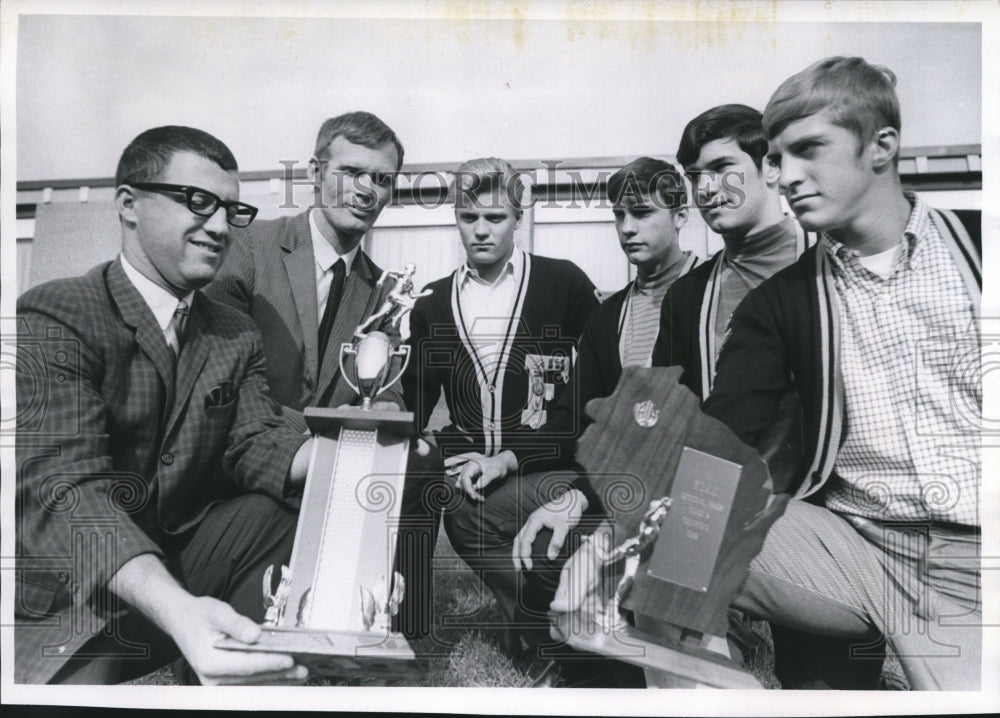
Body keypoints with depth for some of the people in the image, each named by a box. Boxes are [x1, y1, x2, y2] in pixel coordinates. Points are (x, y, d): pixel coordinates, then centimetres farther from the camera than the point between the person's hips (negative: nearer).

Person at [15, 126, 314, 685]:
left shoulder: (239, 337, 7)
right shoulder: (55, 320, -14)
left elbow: (257, 443, -5)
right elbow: (67, 487, -25)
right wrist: (178, 611, -42)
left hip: (184, 550, 6)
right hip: (72, 592, -5)